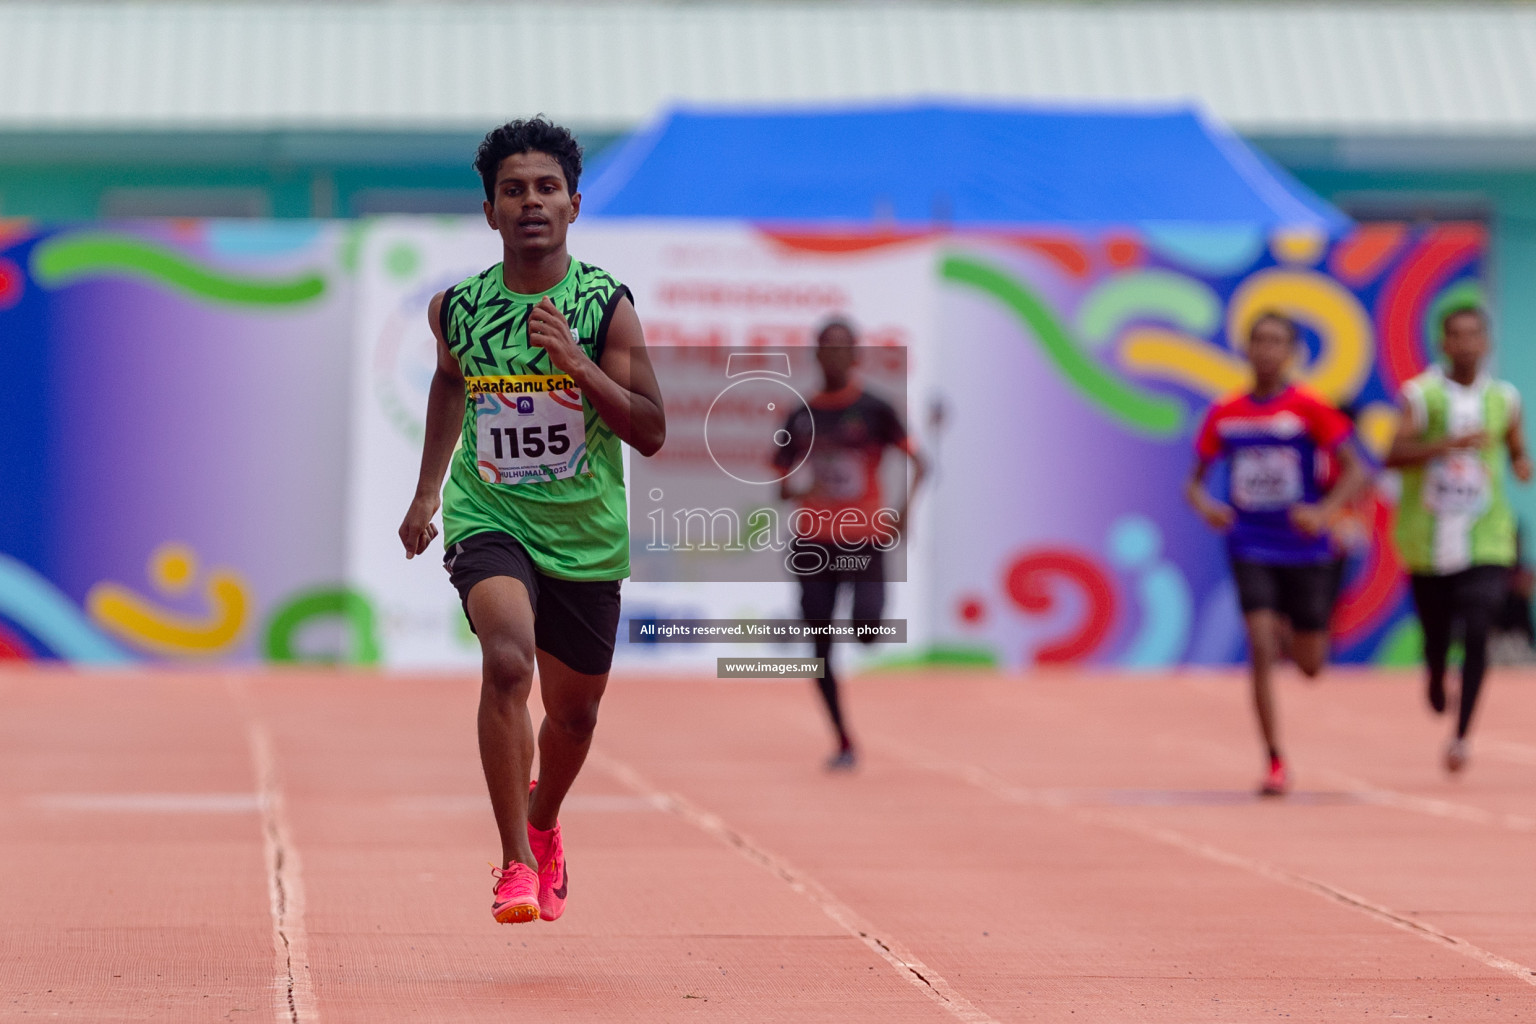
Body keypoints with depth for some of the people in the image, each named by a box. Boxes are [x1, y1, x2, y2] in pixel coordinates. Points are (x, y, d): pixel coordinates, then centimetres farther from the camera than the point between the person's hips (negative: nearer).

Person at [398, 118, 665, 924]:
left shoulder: (606, 306, -9)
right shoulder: (457, 306, -3)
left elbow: (652, 433, -12)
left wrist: (575, 363, -24)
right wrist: (426, 493, 20)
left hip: (586, 533, 1)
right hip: (487, 517, -1)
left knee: (573, 713, 14)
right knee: (507, 660, -28)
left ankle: (543, 826, 47)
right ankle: (515, 862, -20)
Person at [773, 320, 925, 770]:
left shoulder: (874, 411, -1)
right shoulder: (801, 417, 8)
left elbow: (917, 462, -4)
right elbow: (782, 481, 13)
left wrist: (902, 509, -20)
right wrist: (793, 489, -12)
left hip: (864, 540, -3)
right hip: (813, 542, 3)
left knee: (867, 629, -21)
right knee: (821, 648, 1)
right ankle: (843, 742, 12)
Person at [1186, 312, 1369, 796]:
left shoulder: (1310, 409, -6)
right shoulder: (1224, 415, 3)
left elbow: (1357, 472, -8)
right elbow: (1195, 480, 12)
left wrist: (1324, 511, -25)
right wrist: (1204, 505, -12)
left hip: (1306, 551, -1)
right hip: (1251, 550, 1)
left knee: (1310, 666, 6)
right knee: (1260, 651, -14)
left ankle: (1289, 632, 44)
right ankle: (1275, 763, -6)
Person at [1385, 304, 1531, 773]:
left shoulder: (1503, 399, 5)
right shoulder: (1422, 394, -5)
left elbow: (1518, 452, 19)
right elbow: (1394, 456, -16)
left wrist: (1523, 466, -5)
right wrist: (1449, 444, -29)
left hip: (1486, 542, 1)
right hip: (1429, 541, -1)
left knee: (1477, 633, -15)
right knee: (1436, 636, 9)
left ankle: (1461, 735, -8)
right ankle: (1436, 679, 45)